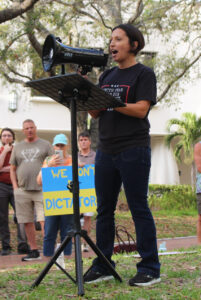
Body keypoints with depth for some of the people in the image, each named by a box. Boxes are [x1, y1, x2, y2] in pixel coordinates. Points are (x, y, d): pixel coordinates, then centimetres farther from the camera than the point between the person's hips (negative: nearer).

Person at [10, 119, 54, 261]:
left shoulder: (45, 145, 8)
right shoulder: (18, 147, 16)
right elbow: (13, 168, 17)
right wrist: (15, 187, 6)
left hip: (42, 189, -3)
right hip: (23, 191, 4)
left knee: (44, 220, -11)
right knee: (27, 222, 6)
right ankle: (34, 251, 14)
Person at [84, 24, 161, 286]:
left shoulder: (143, 73, 0)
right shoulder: (107, 76, 17)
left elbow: (141, 109, -13)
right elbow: (95, 113, 14)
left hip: (134, 149, -6)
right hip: (106, 150, 6)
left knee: (139, 209, -4)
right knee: (104, 209, 8)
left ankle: (150, 269, 2)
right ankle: (102, 266, 16)